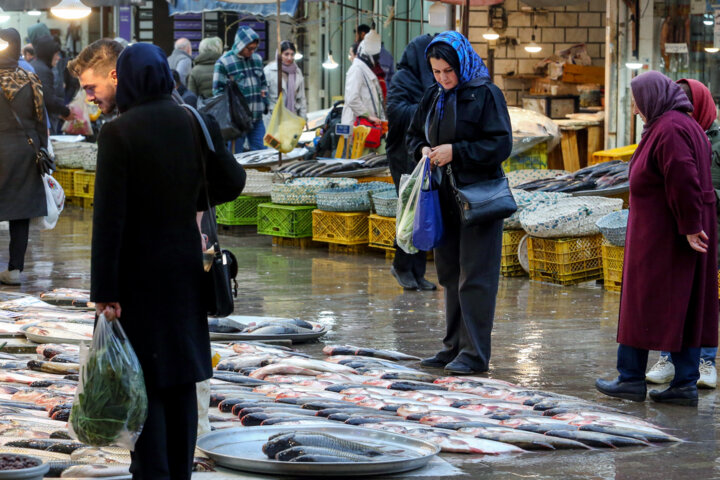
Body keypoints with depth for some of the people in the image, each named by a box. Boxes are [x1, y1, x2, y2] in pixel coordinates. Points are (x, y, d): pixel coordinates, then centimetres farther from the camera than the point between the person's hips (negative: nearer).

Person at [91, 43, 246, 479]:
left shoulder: (118, 133, -16)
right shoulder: (198, 124, -2)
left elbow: (109, 215, -18)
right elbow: (233, 182, 9)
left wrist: (104, 291, -16)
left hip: (137, 270, -5)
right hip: (185, 266, 5)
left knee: (143, 379, 2)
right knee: (181, 378, 14)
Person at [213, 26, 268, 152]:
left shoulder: (257, 59, 13)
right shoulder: (223, 63, -6)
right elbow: (218, 90, -6)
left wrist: (264, 104, 11)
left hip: (257, 118, 5)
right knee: (234, 155, 0)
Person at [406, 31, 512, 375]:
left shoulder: (486, 94, -9)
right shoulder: (433, 97, 11)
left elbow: (501, 144, -14)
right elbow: (414, 135, 22)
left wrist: (455, 151, -18)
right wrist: (423, 150, -1)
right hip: (445, 196, 7)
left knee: (475, 276, -7)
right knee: (450, 275, 12)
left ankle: (474, 353, -4)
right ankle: (454, 347, 20)